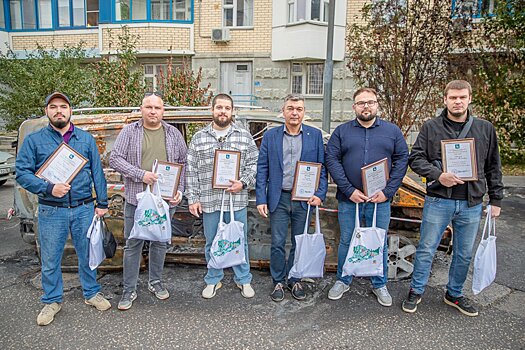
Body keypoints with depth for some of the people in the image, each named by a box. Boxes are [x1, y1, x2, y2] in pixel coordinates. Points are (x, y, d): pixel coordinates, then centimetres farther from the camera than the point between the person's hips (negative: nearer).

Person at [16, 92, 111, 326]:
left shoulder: (86, 138, 7)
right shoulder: (34, 140, 2)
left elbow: (97, 172, 7)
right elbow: (22, 173, -3)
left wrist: (102, 203, 3)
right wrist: (49, 188, -18)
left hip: (84, 209, 1)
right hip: (51, 211, -1)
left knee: (88, 254, 12)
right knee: (50, 260, 10)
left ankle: (91, 293, 30)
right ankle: (52, 301, 29)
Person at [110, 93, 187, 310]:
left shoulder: (174, 134, 7)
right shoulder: (129, 132, 1)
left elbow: (183, 163, 8)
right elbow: (115, 159, -5)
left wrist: (180, 190, -3)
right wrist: (141, 174, -16)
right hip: (136, 198, -2)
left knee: (160, 242, 14)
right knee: (133, 244, 5)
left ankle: (155, 282, 32)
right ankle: (129, 290, 19)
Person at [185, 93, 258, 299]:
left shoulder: (245, 137, 3)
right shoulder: (198, 138, 5)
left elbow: (254, 164, 4)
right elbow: (191, 170, 4)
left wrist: (243, 183, -12)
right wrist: (192, 198, -1)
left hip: (237, 200, 0)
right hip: (208, 201, 1)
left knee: (240, 242, 10)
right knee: (212, 243, 13)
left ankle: (243, 279, 29)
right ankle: (213, 280, 32)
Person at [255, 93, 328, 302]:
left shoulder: (315, 135, 3)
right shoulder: (271, 136, 2)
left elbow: (322, 167, 4)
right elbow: (262, 168, 1)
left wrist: (320, 195, -7)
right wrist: (261, 199, -5)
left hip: (304, 199, 1)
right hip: (279, 199, 0)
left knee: (300, 243, 12)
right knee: (277, 243, 6)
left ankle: (295, 281, 30)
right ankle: (278, 282, 24)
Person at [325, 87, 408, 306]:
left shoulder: (392, 131, 6)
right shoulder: (341, 131, 3)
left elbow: (402, 160, 2)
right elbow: (332, 160, -4)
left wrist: (388, 192, -8)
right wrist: (349, 190, -13)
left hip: (380, 199, 1)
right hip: (349, 198, 0)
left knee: (380, 244, 11)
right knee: (346, 242, 11)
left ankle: (379, 284, 30)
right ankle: (343, 281, 29)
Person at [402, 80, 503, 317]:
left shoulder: (485, 129, 6)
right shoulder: (431, 127, 0)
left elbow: (493, 167, 11)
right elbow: (415, 158, -3)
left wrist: (496, 199, 9)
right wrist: (438, 175, -18)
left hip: (471, 204, 3)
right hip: (438, 201, -2)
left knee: (464, 254, 14)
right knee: (426, 250, 6)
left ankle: (454, 294, 34)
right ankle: (416, 291, 24)